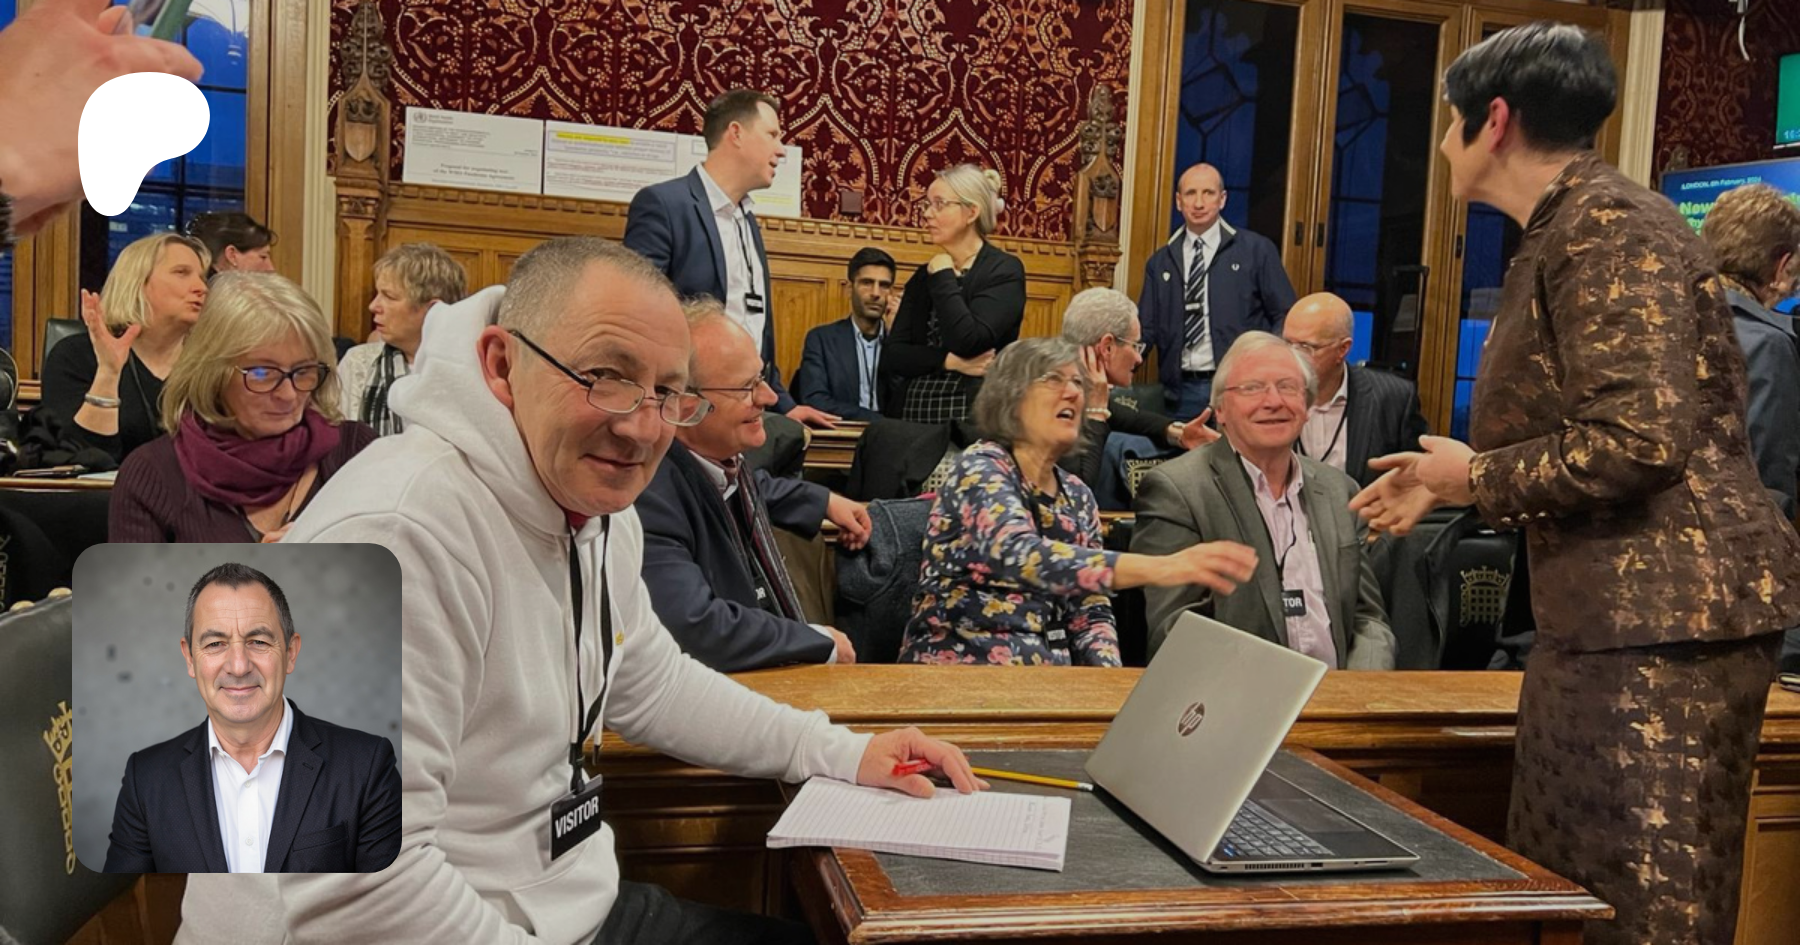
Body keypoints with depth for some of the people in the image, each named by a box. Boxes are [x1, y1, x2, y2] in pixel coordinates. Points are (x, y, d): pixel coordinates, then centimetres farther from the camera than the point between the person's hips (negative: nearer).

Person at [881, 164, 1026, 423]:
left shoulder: (1004, 269, -4)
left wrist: (943, 278, -7)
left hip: (973, 416, -5)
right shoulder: (924, 276, 12)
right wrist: (950, 361, -11)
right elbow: (892, 355, 4)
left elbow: (969, 344, -18)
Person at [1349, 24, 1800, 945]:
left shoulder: (1608, 226, -13)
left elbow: (1639, 439, -24)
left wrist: (1475, 476, -11)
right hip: (1603, 619, 10)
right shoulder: (1563, 235, 17)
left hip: (1663, 621, -10)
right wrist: (1448, 483, 20)